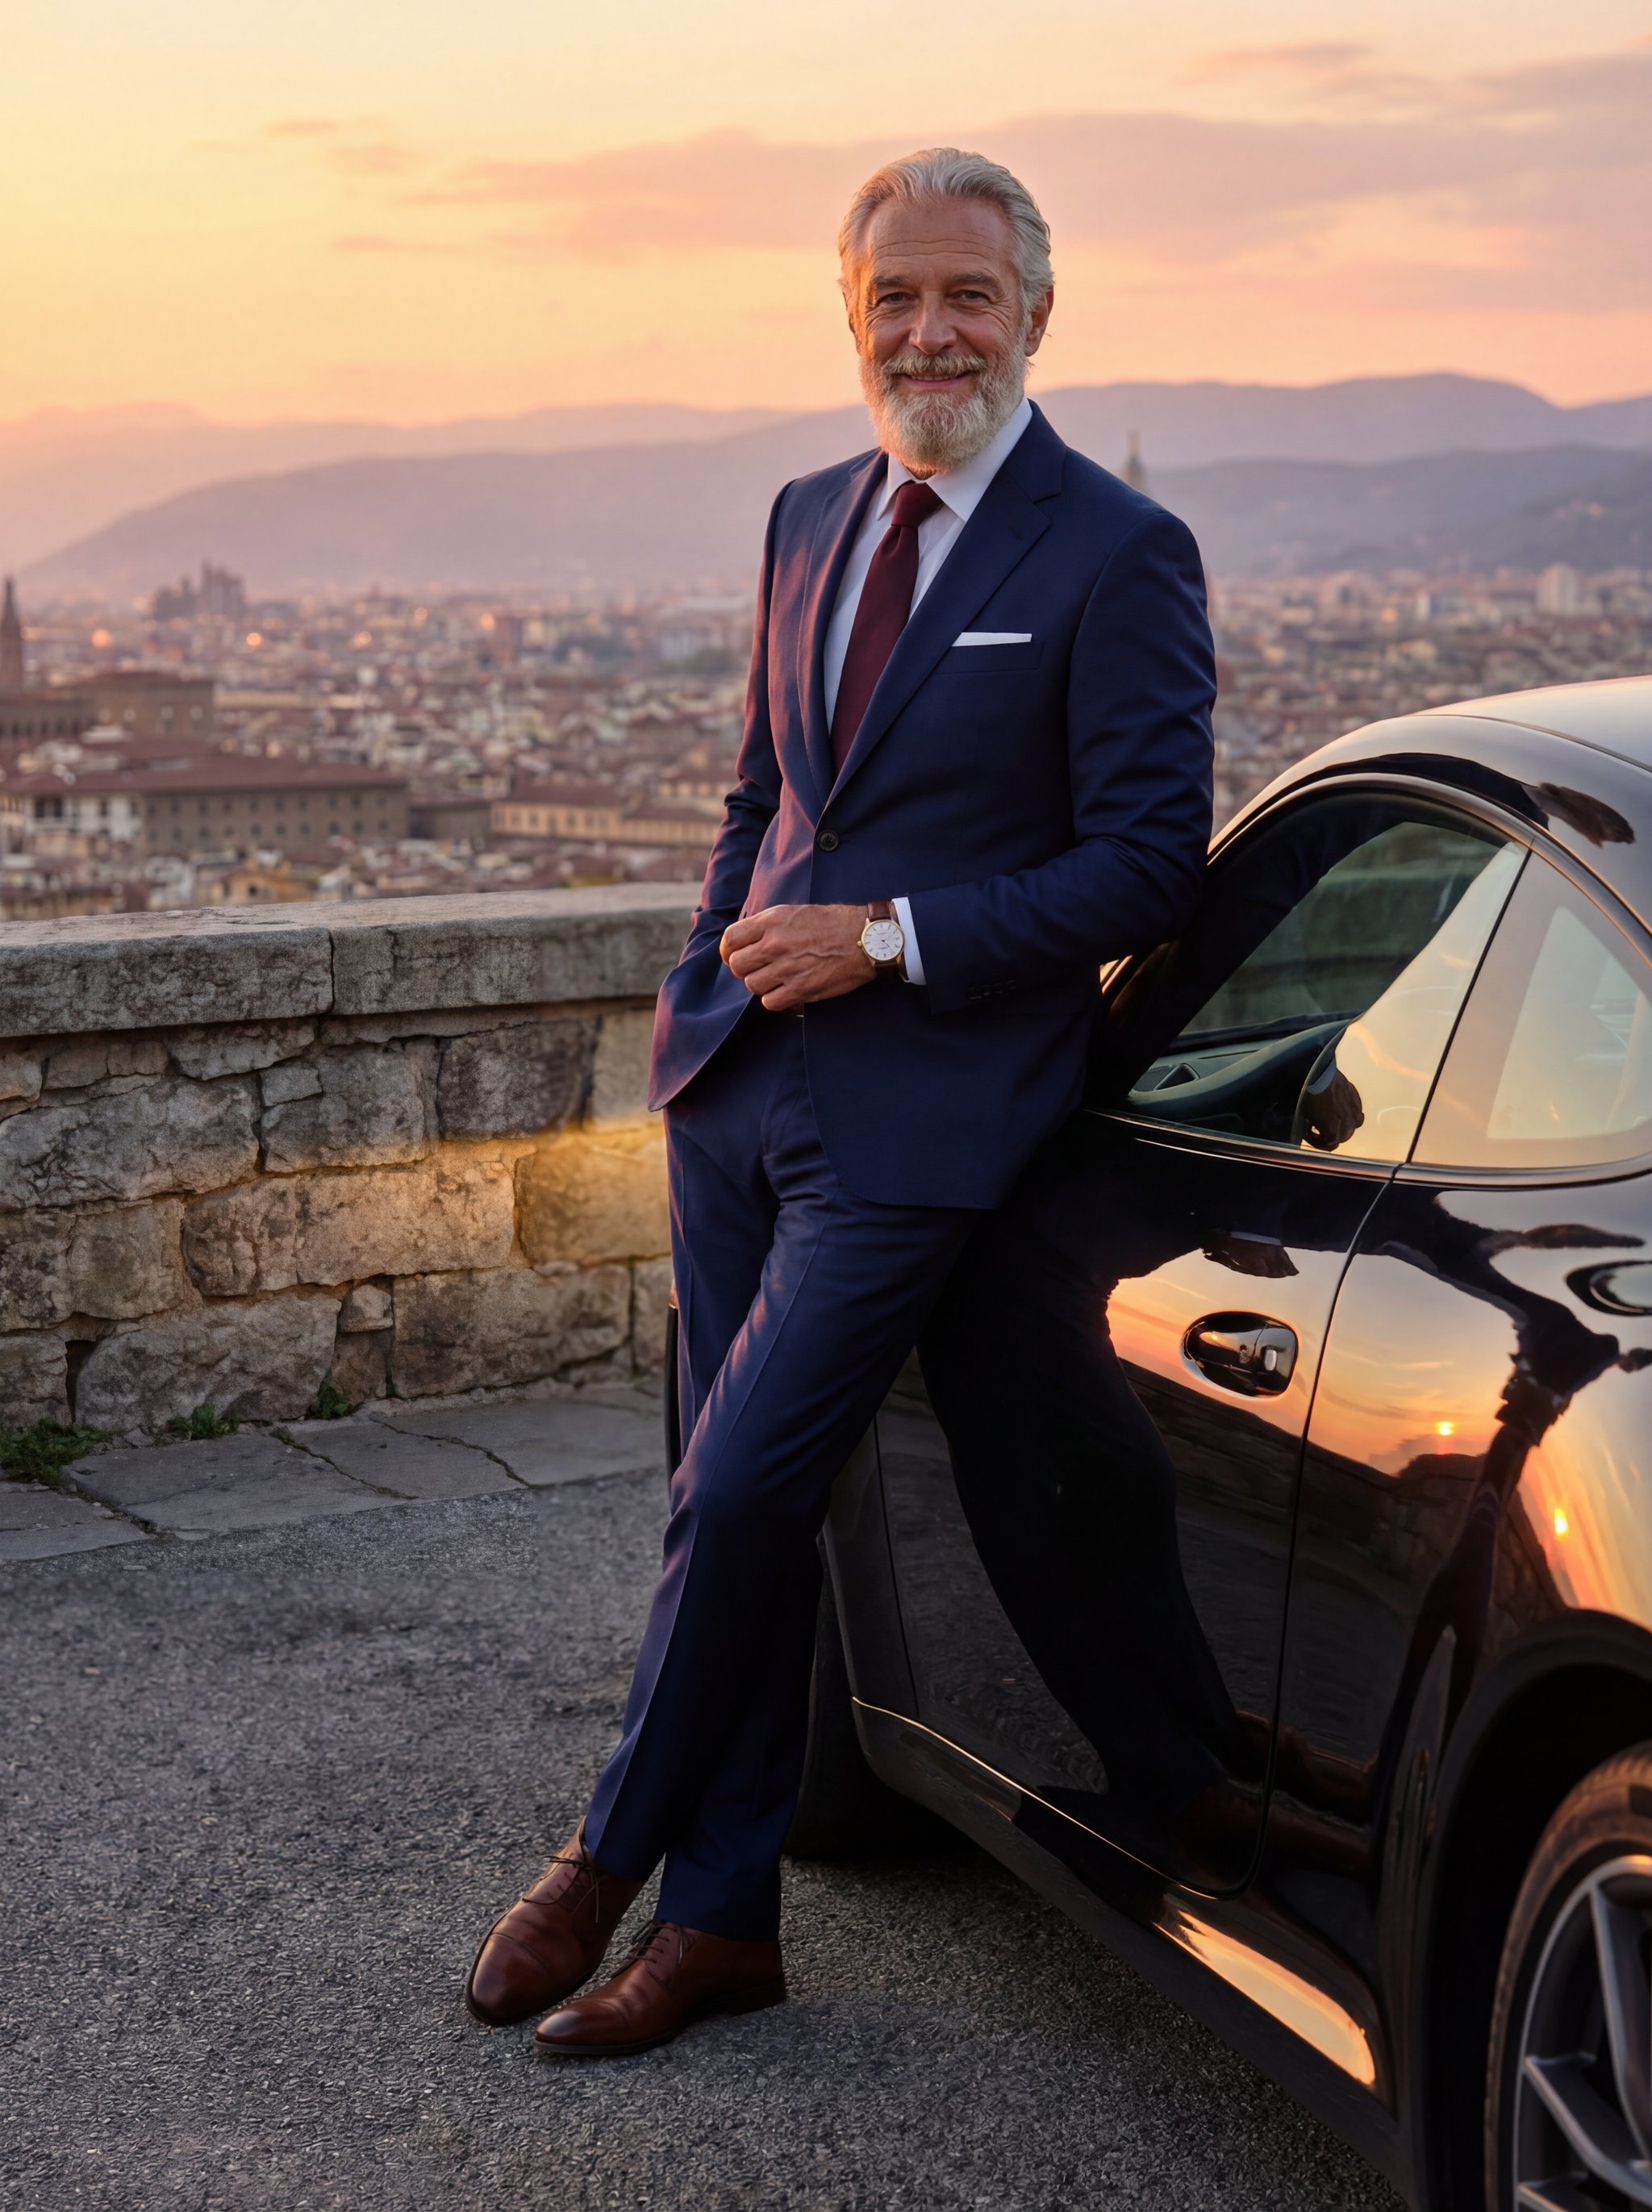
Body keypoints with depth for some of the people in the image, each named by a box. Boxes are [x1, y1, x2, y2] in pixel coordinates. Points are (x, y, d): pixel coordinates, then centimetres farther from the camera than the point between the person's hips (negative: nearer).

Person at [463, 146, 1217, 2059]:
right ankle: (722, 1919, 22)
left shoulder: (1117, 557, -8)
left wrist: (889, 939, -15)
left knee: (738, 1496, -8)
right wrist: (705, 986, 10)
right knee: (739, 1510, 11)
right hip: (740, 1081, 7)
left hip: (914, 1111, -7)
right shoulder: (810, 521, 13)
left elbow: (1151, 863, -10)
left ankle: (610, 1858, 14)